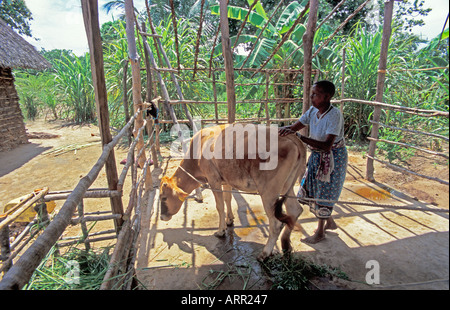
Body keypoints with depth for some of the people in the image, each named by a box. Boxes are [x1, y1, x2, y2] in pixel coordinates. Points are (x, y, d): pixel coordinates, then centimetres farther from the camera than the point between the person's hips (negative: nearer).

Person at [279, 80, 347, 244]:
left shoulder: (334, 115, -27)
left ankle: (320, 233, 25)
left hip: (333, 157, -8)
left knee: (324, 193, 4)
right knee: (308, 189, 14)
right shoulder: (313, 111, -5)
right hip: (316, 155, 8)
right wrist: (285, 129, -27)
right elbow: (295, 126, -3)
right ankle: (330, 222, 37)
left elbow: (327, 146, -34)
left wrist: (300, 137, -41)